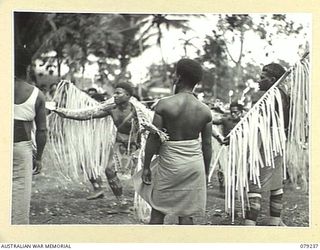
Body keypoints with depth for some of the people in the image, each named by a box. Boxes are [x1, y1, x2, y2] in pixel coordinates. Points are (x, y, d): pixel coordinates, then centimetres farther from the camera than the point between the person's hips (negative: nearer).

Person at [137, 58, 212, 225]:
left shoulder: (164, 105, -11)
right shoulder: (204, 111, -1)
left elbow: (153, 139, -10)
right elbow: (207, 145, 3)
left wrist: (146, 166, 0)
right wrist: (206, 172, 15)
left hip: (170, 165, -3)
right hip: (195, 164, 3)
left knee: (158, 211, 11)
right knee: (186, 214, 11)